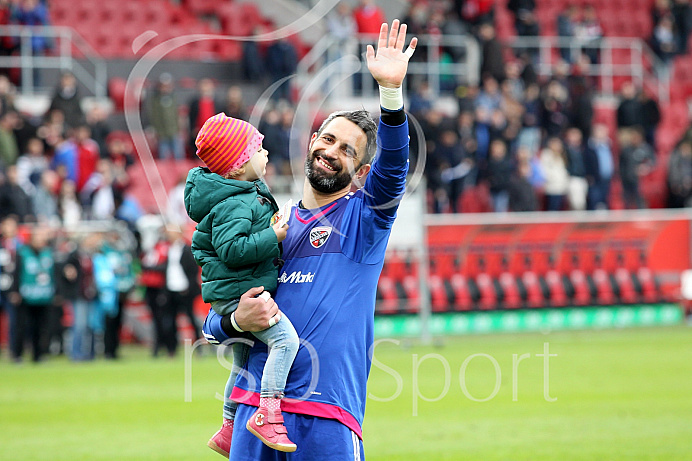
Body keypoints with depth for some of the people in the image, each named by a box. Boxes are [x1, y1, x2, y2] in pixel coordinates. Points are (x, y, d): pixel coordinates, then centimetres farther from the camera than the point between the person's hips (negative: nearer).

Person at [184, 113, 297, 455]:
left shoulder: (250, 193, 12)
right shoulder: (233, 205, -21)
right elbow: (232, 249, -31)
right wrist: (272, 237, -26)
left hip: (242, 292, 11)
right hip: (237, 292, -11)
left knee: (243, 361, 21)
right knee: (285, 338, -24)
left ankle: (228, 431, 34)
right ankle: (267, 414, -28)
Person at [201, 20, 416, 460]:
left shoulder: (364, 217, 7)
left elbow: (393, 167, -15)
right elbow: (212, 323, 19)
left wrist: (391, 91, -30)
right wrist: (235, 321, -6)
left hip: (328, 411, -3)